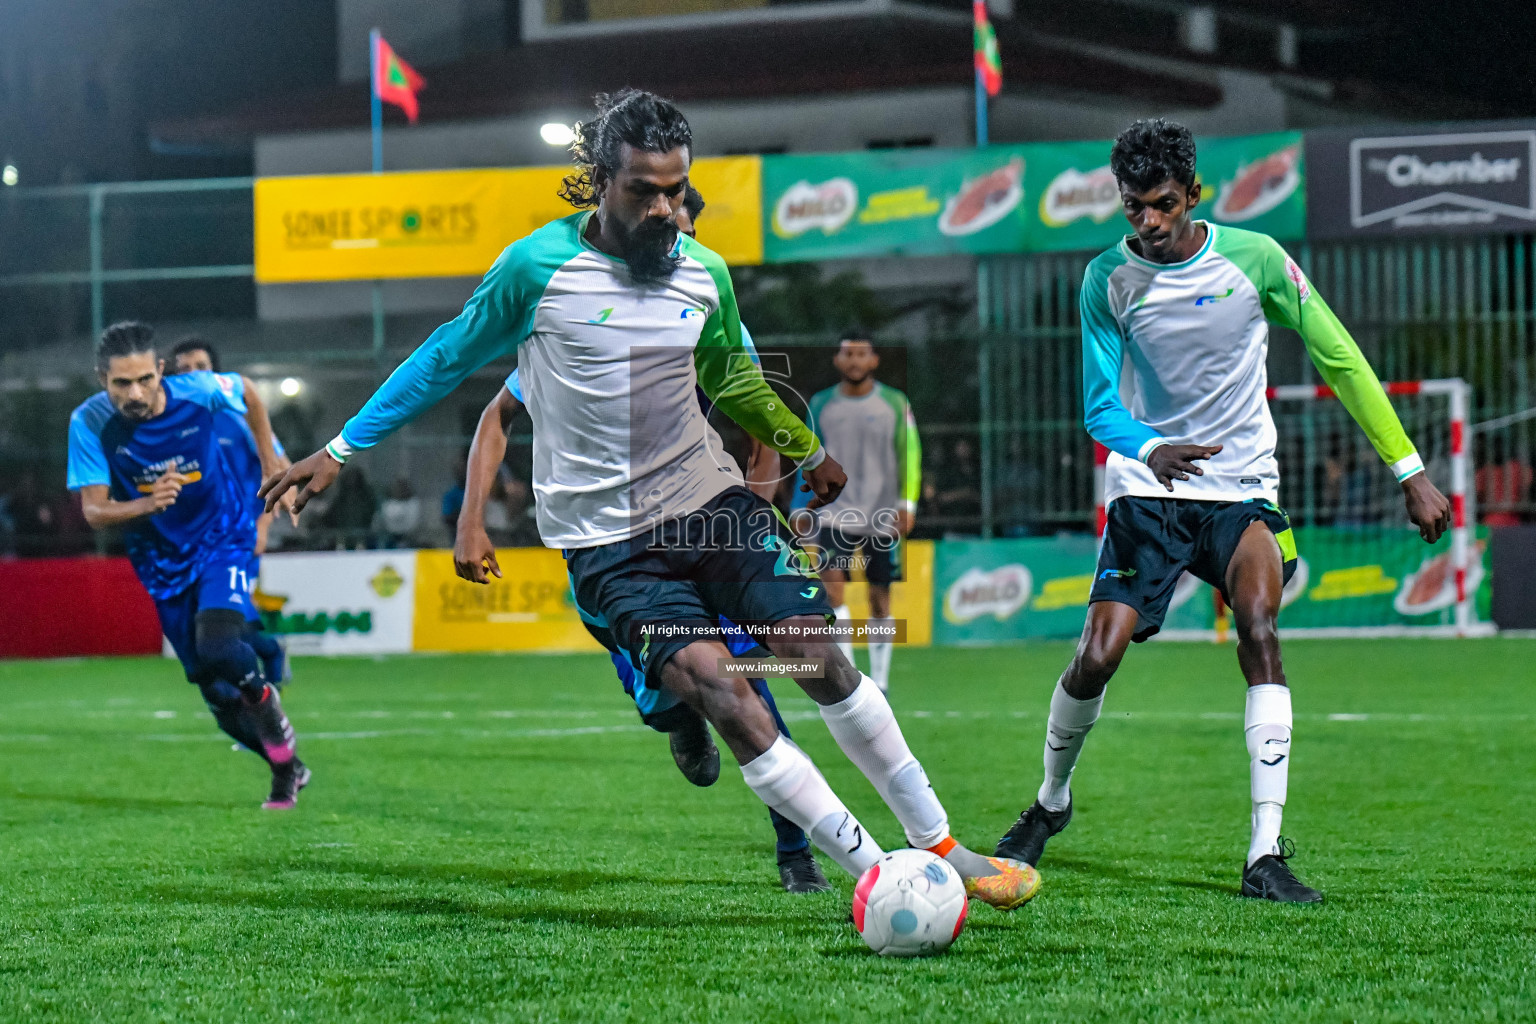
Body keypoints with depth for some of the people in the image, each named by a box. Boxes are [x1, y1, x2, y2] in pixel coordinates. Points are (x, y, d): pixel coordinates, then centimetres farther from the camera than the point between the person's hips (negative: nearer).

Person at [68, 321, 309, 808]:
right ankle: (287, 770, 27)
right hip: (163, 562, 2)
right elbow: (94, 510, -20)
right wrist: (147, 504, -39)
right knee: (219, 694, 5)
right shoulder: (90, 423, -19)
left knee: (218, 649, -28)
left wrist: (269, 458, 8)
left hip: (223, 541, -2)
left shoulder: (200, 392, -19)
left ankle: (279, 732, 0)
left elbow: (247, 391, 5)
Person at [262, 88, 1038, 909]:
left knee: (819, 657, -8)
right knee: (718, 694, -18)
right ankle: (878, 877, -15)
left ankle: (941, 848, 5)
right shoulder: (538, 266, -8)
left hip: (709, 497, 4)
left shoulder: (705, 273, 3)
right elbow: (446, 360, 4)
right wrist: (339, 451, 5)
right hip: (608, 540, -4)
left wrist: (808, 450, 32)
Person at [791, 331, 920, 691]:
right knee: (832, 583, -19)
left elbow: (910, 456, 2)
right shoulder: (821, 404, 7)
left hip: (882, 516, -1)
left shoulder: (895, 404, 2)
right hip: (835, 513, 1)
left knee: (880, 597, 4)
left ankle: (879, 682, 15)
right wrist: (802, 508, 12)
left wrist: (907, 504, -8)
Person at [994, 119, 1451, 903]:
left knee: (1259, 633, -23)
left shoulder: (1254, 257, -8)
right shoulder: (1107, 280, -6)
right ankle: (1051, 801, 21)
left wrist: (1410, 471, -3)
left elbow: (1339, 360, -1)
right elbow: (1100, 405, -5)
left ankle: (1266, 856, -23)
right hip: (1148, 488, 1)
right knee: (1097, 657, -10)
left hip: (1242, 484, 0)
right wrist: (1149, 450, -29)